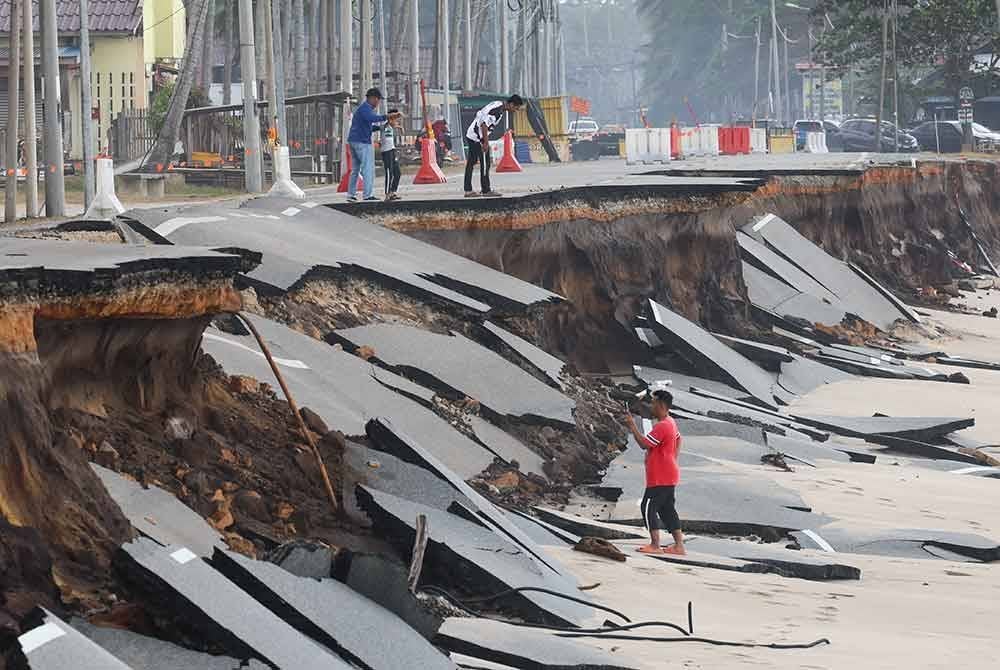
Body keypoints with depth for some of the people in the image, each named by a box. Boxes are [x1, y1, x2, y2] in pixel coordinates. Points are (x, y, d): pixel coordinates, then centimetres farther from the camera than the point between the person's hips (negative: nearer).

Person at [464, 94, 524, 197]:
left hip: (470, 134, 10)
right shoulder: (497, 111, -20)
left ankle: (468, 190, 16)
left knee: (471, 163, 12)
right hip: (478, 137, -10)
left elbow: (479, 114, 18)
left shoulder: (498, 104, 10)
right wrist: (486, 142, -19)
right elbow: (484, 124, -25)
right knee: (485, 163, -4)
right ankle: (486, 190, 1)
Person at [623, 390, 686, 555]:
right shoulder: (671, 422, 12)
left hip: (660, 478, -10)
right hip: (670, 475, 10)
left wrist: (632, 427, -17)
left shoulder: (662, 426, -21)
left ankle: (655, 545, -3)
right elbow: (678, 440, 29)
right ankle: (679, 546, 12)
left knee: (649, 507, -5)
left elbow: (644, 444, -23)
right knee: (668, 509, 12)